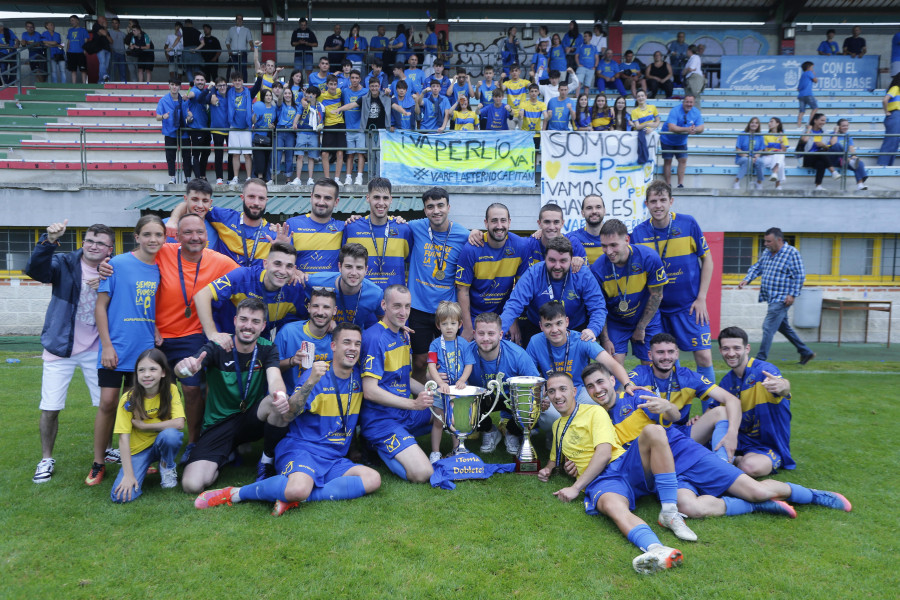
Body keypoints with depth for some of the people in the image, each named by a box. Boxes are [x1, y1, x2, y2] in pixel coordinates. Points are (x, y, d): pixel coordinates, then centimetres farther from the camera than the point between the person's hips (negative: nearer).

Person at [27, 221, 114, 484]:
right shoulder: (64, 264, -5)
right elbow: (34, 269, -25)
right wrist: (49, 241, -40)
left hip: (95, 350, 2)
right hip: (60, 348, -2)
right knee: (50, 409, 2)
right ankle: (46, 459, 22)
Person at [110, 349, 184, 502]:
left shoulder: (171, 390, -12)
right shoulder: (129, 399, -14)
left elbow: (179, 423, -22)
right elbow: (123, 438, -17)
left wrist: (144, 426, -19)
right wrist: (128, 475, -23)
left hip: (162, 444, 1)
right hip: (138, 449, -1)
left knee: (170, 434, -35)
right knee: (121, 496, -22)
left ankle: (167, 467, -3)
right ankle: (143, 469, 9)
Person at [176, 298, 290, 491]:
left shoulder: (267, 349, -4)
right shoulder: (217, 347, -10)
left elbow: (274, 378, -22)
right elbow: (180, 370, -26)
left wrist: (280, 394, -48)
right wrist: (186, 367, -53)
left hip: (252, 419, 1)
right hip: (218, 424, -1)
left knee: (280, 403, -32)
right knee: (192, 484, -21)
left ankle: (267, 460, -7)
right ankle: (228, 454, 11)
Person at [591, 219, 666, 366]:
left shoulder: (649, 258, -21)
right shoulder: (597, 269, -21)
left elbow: (656, 296, -9)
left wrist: (641, 328, -4)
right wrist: (605, 340, -12)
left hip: (647, 320, 1)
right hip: (614, 323, 0)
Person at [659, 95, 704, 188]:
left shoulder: (696, 112, -10)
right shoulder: (675, 111, -25)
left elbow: (701, 128, -15)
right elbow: (671, 128, -37)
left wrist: (695, 129, -39)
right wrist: (687, 129, -44)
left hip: (682, 141, 4)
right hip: (667, 140, -4)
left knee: (683, 160, 0)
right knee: (667, 160, -3)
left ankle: (680, 184, 7)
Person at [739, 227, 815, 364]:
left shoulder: (792, 253, -10)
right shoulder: (766, 253, 11)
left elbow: (800, 276, -12)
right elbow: (756, 268, 17)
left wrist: (792, 294, -17)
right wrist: (747, 279, -2)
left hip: (781, 299, -8)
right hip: (771, 298, 8)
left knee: (768, 327, -11)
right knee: (784, 327, 17)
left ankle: (760, 359, -6)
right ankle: (806, 352, 31)